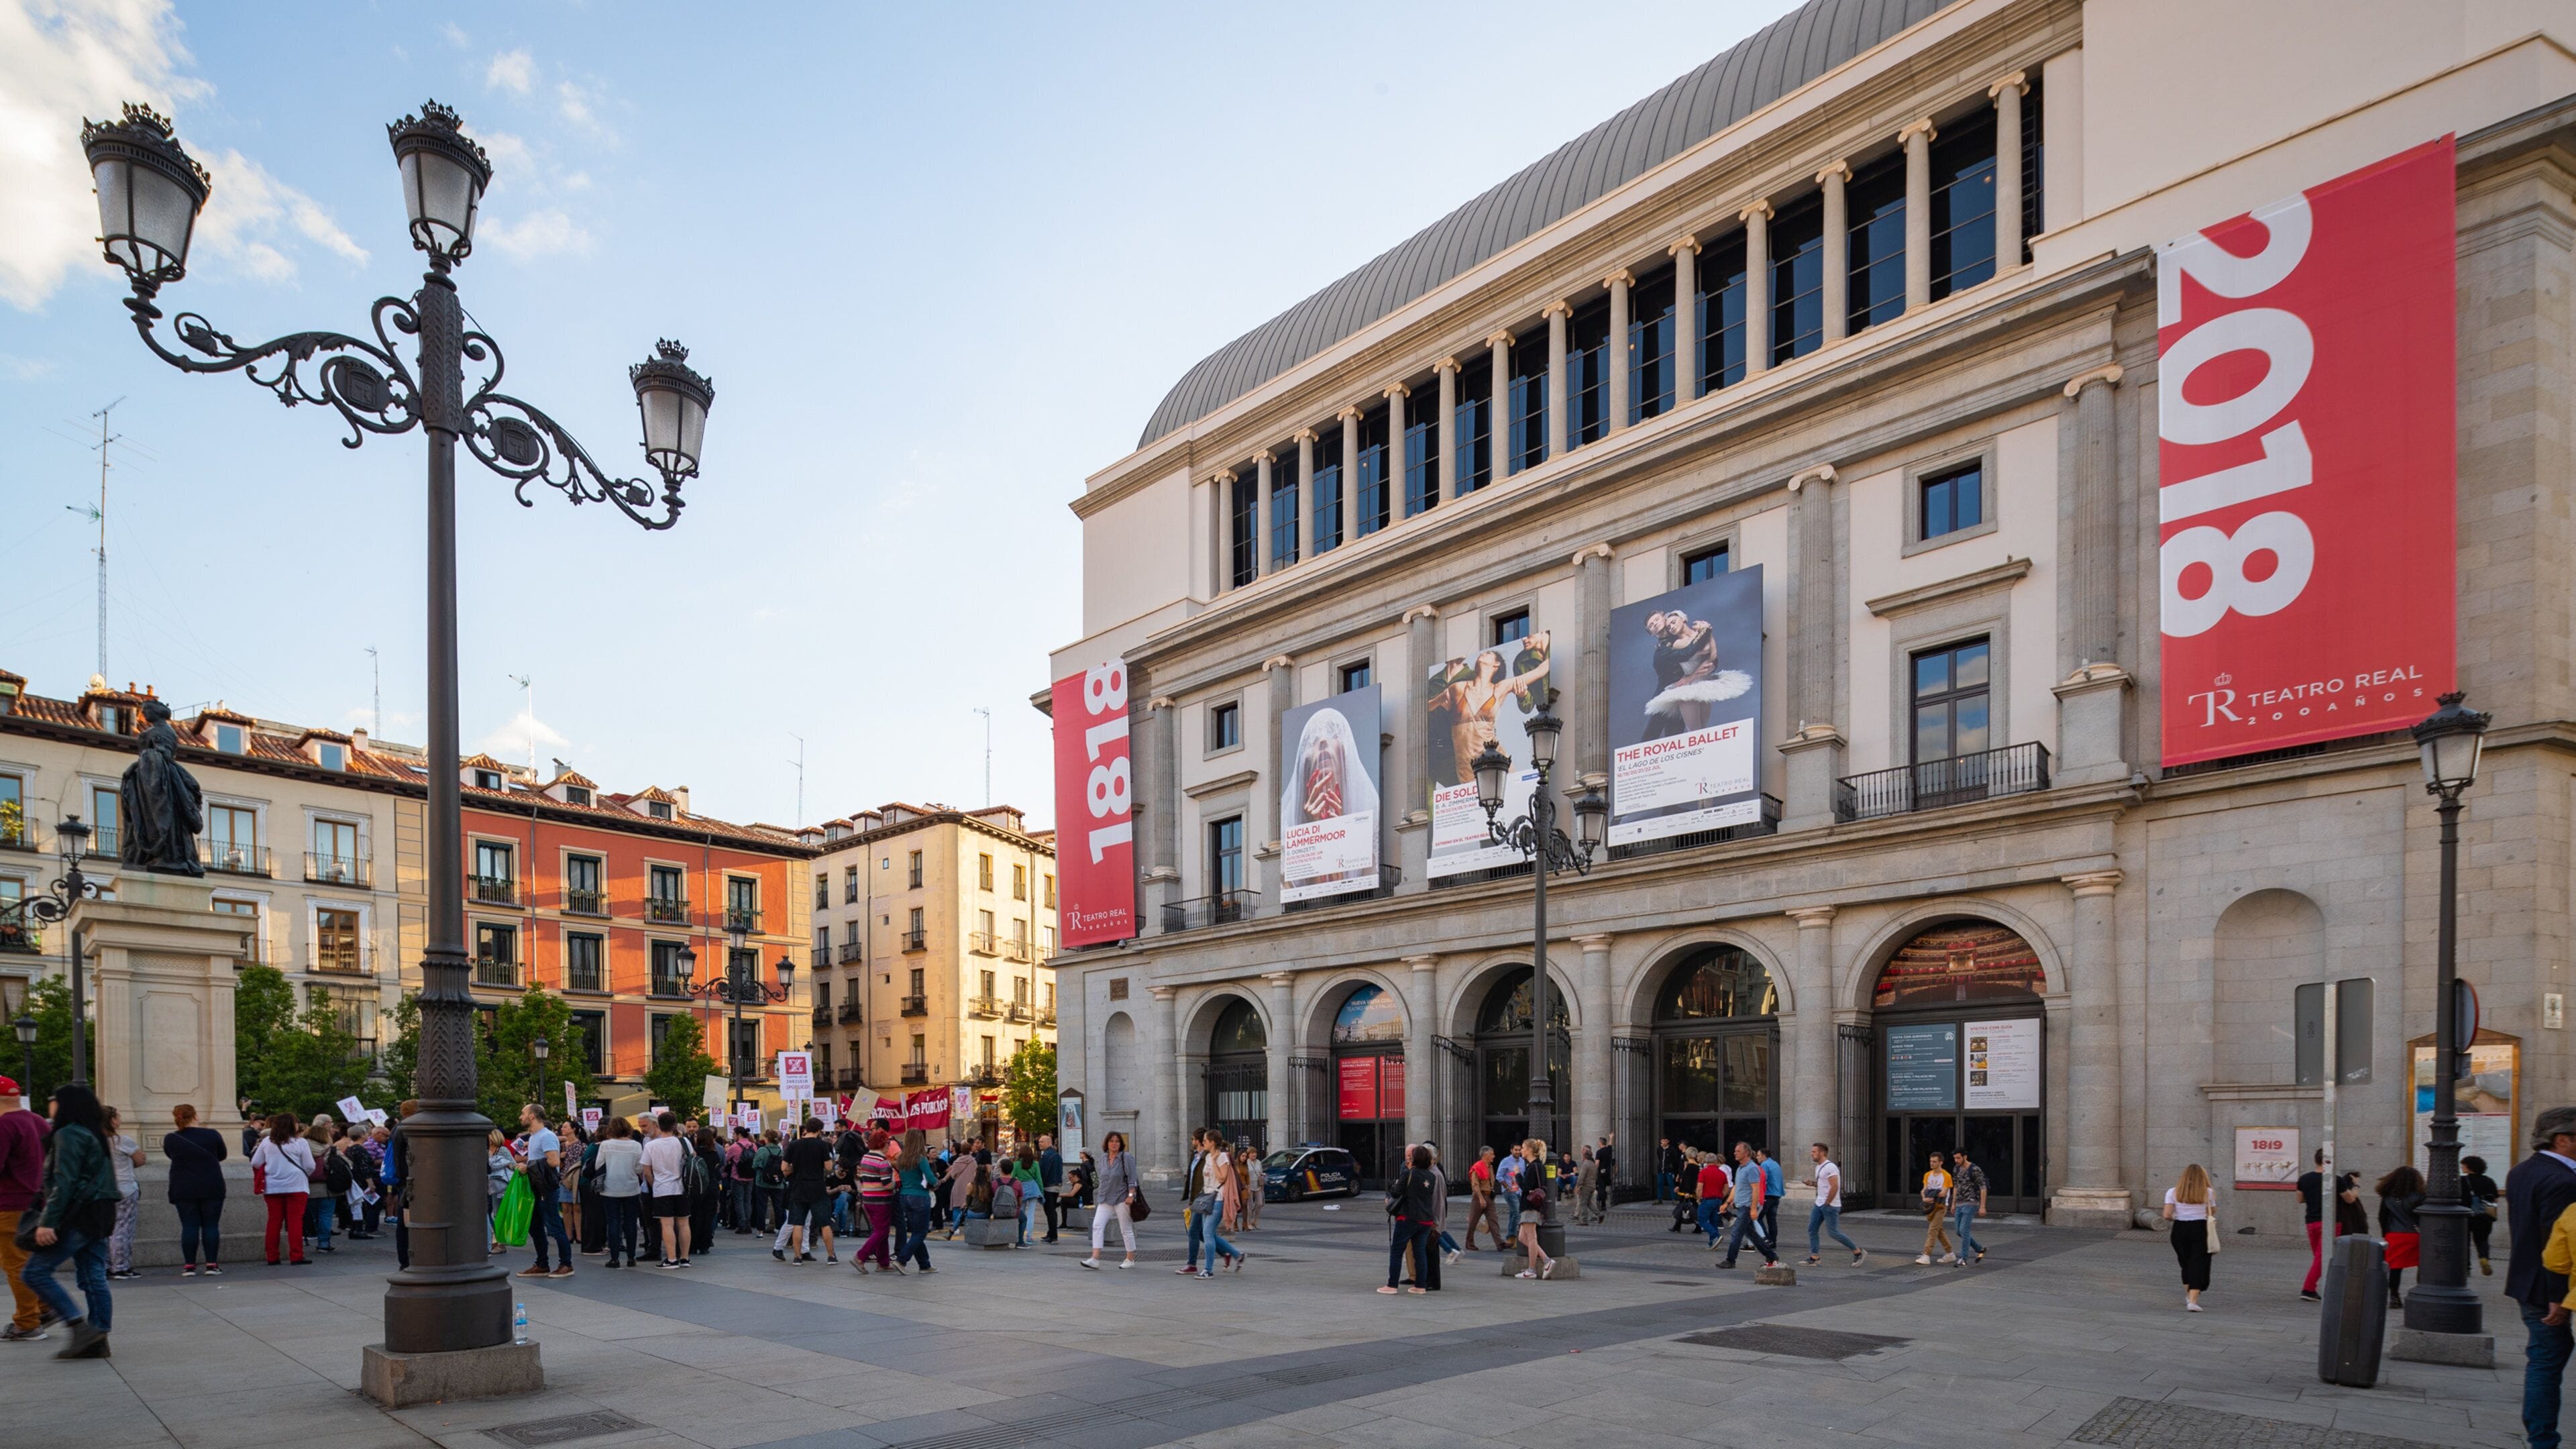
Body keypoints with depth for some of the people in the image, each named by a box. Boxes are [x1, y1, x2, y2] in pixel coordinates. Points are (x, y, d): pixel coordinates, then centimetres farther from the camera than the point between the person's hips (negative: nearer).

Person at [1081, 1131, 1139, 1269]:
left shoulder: (1126, 1158, -7)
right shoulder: (1103, 1158, 9)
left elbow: (1132, 1179, -10)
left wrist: (1131, 1195, -17)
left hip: (1121, 1199, -5)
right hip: (1104, 1200, 5)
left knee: (1126, 1230, 4)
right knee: (1097, 1226, -9)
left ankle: (1131, 1259, 16)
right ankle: (1095, 1259, -12)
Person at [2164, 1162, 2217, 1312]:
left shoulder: (2173, 1192, -1)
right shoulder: (2208, 1193, -1)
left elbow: (2167, 1215, -8)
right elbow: (2212, 1213, 5)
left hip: (2180, 1229, 2)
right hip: (2200, 1229, -2)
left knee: (2186, 1264, 19)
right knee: (2198, 1265, -1)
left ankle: (2189, 1296, 33)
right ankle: (2193, 1301, -13)